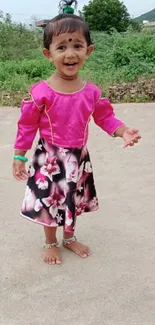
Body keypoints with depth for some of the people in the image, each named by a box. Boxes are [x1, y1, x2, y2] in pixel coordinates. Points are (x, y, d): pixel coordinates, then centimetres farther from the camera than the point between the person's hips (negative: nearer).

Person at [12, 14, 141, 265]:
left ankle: (70, 238, 46)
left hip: (79, 158, 4)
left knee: (74, 201, 21)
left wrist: (123, 131, -17)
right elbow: (27, 126, -12)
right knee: (50, 202, 13)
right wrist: (19, 156, -9)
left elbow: (105, 117, 2)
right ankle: (51, 243, 37)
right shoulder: (41, 92, -20)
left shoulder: (92, 92, -9)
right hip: (50, 159, -4)